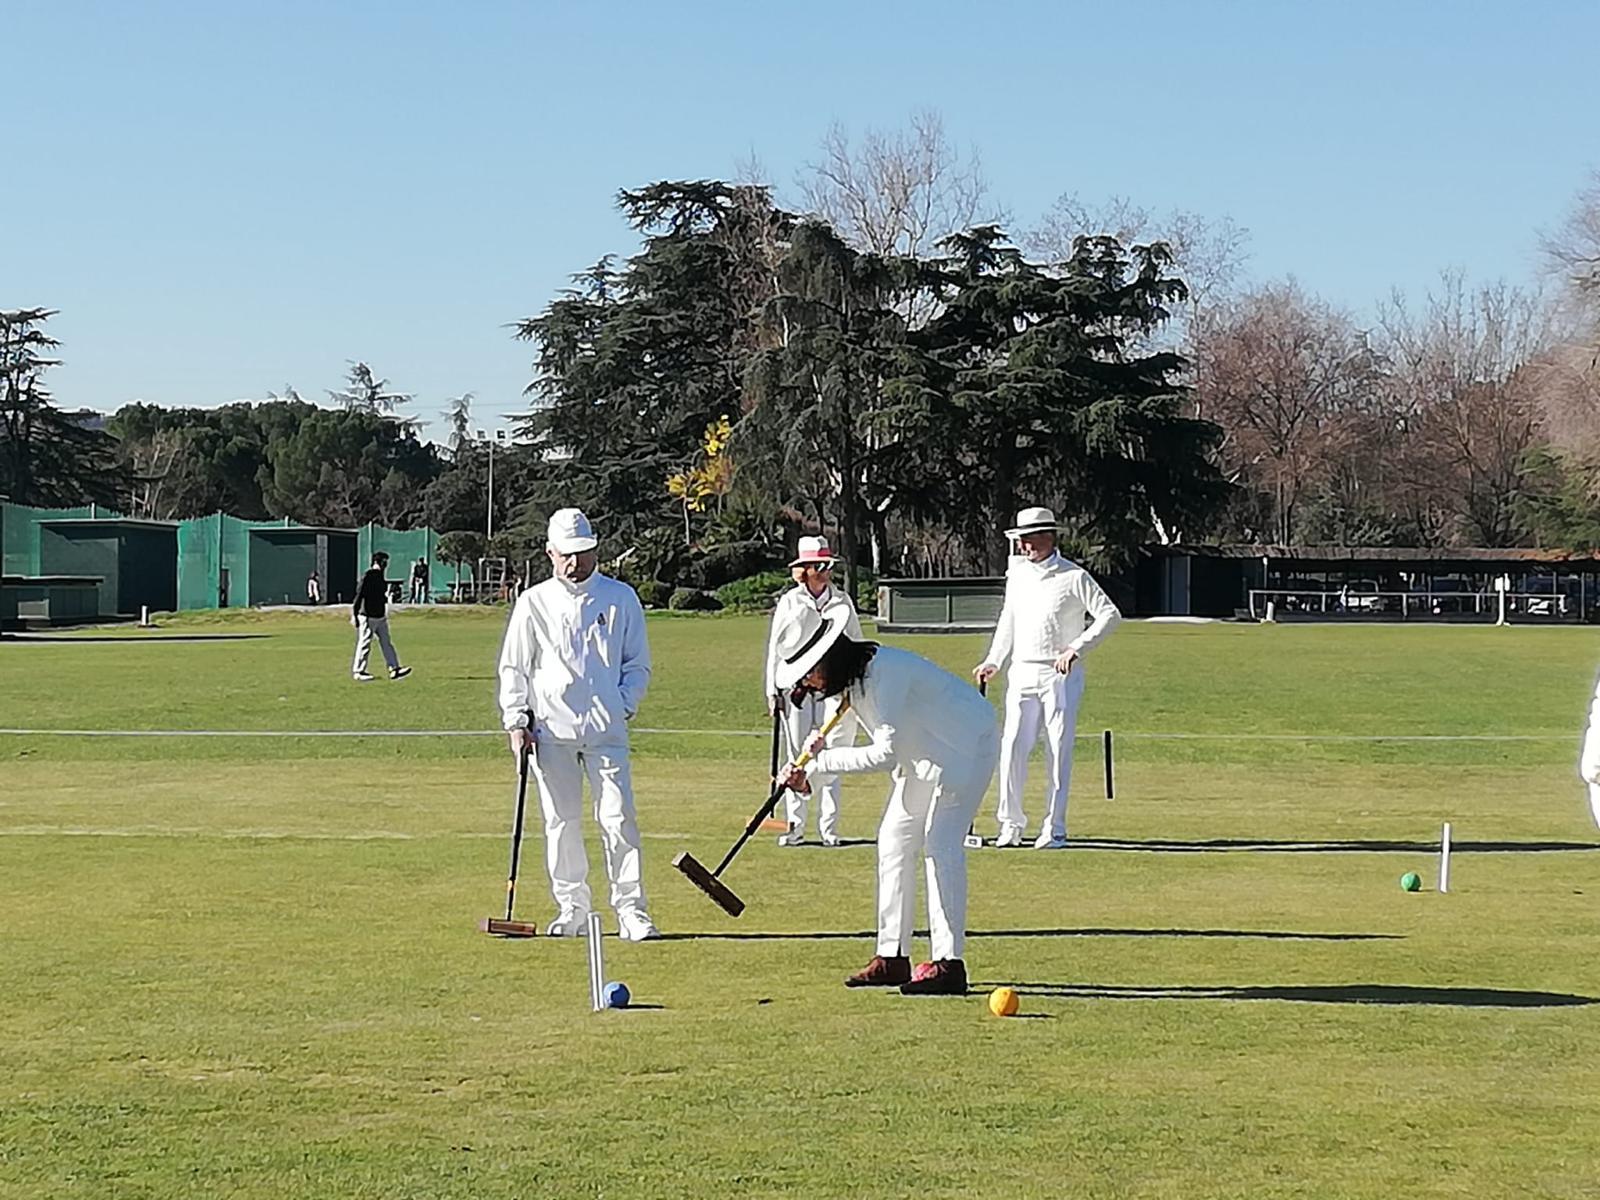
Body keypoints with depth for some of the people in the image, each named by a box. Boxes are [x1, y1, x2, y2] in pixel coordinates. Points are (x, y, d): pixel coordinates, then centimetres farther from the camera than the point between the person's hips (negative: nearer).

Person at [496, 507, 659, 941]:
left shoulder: (621, 598, 9)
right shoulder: (533, 603, 8)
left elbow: (638, 663, 13)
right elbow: (513, 667, 10)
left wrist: (624, 705, -2)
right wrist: (516, 720, -1)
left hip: (606, 731, 0)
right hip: (551, 730, 1)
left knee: (619, 820, -7)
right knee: (560, 823, 3)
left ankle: (632, 912, -4)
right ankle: (572, 911, 12)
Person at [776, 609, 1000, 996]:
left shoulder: (885, 672, -31)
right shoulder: (852, 680, -2)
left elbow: (886, 754, -34)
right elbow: (883, 749, 0)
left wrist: (821, 763, -28)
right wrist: (815, 763, -14)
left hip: (967, 743, -10)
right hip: (924, 755, 10)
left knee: (940, 843, -18)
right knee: (895, 839, 6)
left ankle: (948, 963, -20)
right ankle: (892, 957, 9)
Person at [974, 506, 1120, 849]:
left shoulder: (1074, 577, -5)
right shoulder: (1017, 574, 12)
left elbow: (1110, 614, -9)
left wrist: (1077, 649, -17)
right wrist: (993, 662, 9)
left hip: (1061, 676, -4)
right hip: (1022, 673, 4)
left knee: (1059, 752, -2)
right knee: (1012, 748, -4)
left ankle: (1054, 828, 4)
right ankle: (1011, 823, 4)